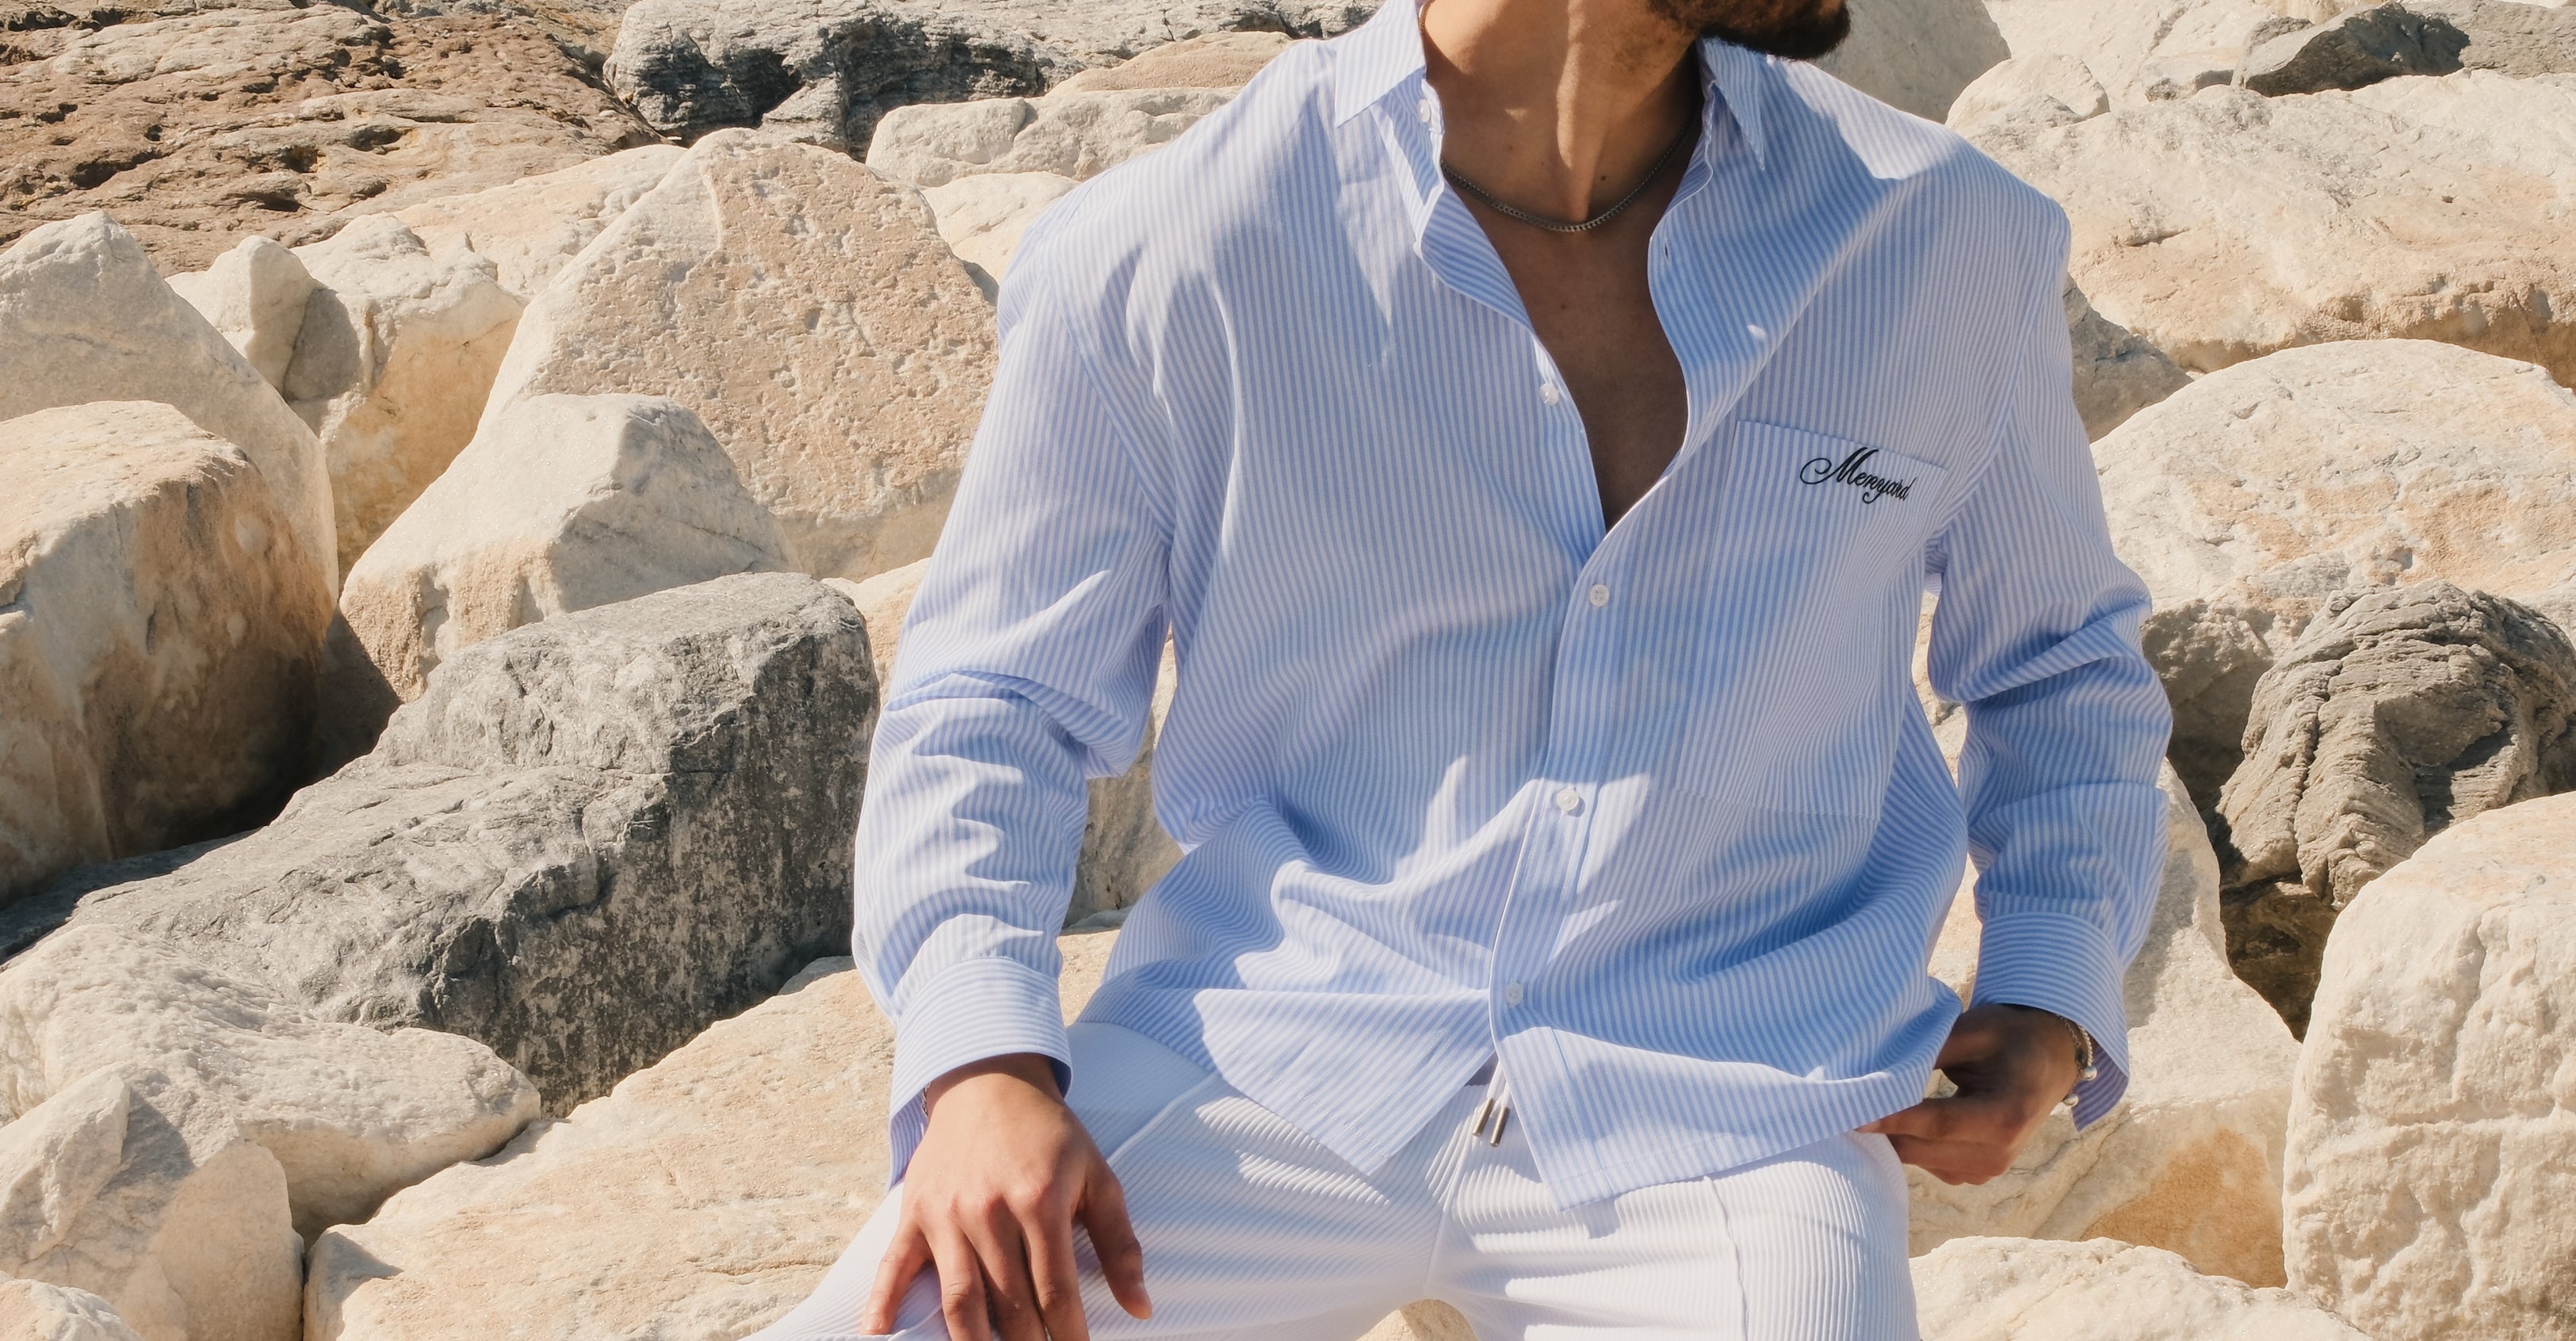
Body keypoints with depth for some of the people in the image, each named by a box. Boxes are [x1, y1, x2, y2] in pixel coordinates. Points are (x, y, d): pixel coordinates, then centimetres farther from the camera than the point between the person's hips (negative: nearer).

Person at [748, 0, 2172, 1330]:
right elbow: (993, 697, 6)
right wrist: (982, 1064, -11)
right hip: (1266, 1059, 0)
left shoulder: (1950, 250, 3)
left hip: (1725, 1118, 1)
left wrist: (2050, 992, 4)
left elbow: (2061, 653, 20)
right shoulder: (1159, 258, -5)